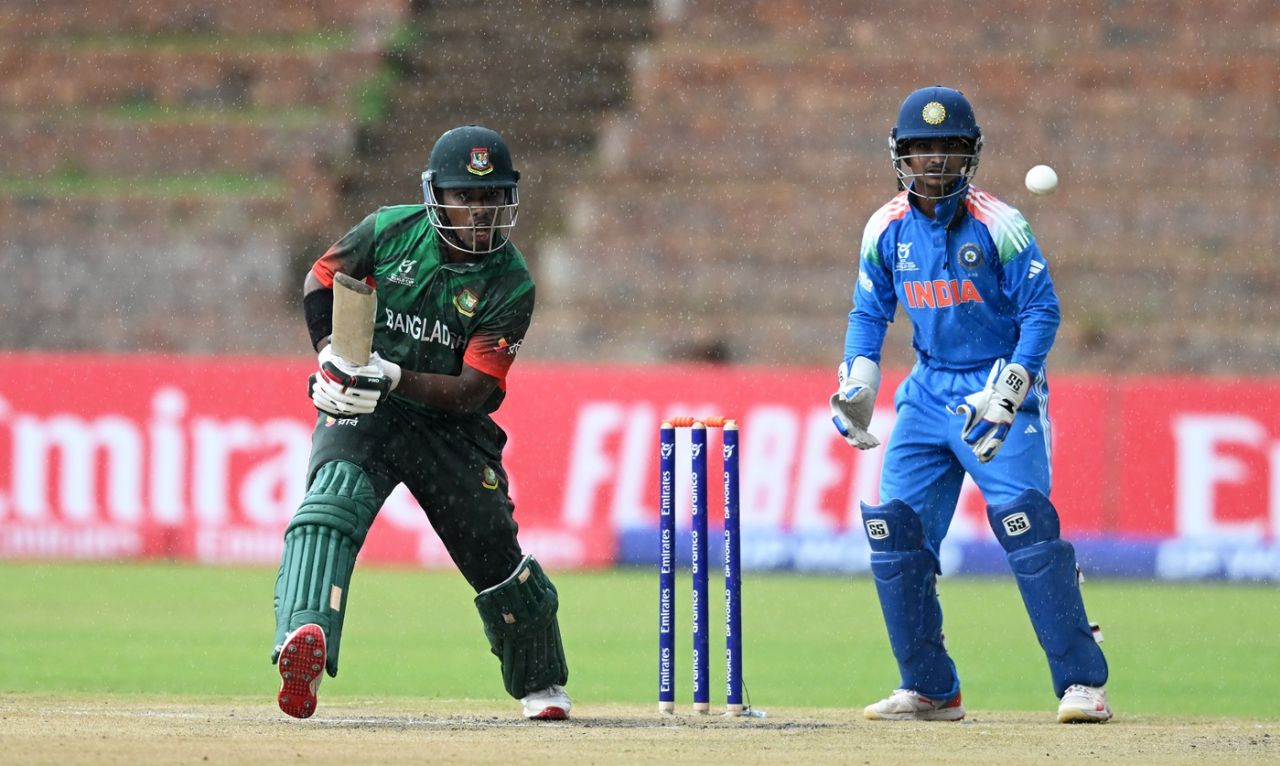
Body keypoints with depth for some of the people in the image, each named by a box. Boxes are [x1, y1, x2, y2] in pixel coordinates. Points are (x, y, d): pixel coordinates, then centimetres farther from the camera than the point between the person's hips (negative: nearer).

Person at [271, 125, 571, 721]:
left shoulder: (509, 285, -11)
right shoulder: (391, 232, -6)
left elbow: (475, 391, -17)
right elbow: (320, 282, 10)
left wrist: (396, 378, -30)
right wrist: (332, 355, -5)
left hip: (451, 426, 0)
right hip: (361, 410, 0)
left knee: (493, 552, -2)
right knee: (333, 498, -29)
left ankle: (540, 682, 26)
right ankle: (306, 637, -51)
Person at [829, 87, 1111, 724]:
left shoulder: (997, 226, -13)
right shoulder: (887, 229, 2)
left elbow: (1042, 311, -12)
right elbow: (869, 312, 15)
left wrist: (1008, 395, -21)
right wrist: (855, 387, 0)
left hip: (1002, 387, -6)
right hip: (929, 393, 6)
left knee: (1024, 521, -20)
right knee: (894, 528, -2)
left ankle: (1083, 682, -15)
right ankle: (929, 690, 9)